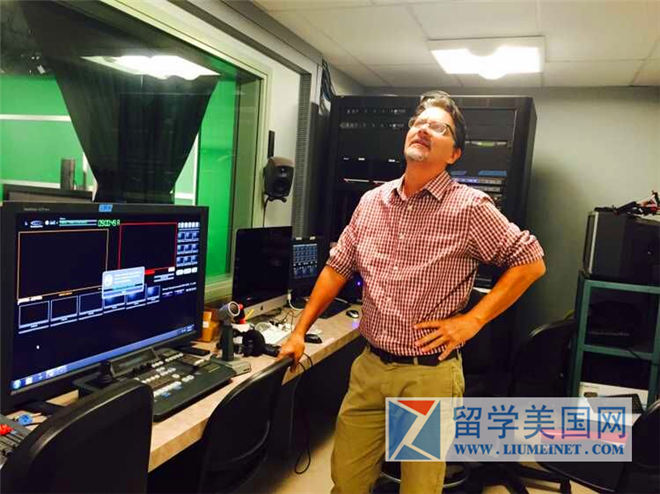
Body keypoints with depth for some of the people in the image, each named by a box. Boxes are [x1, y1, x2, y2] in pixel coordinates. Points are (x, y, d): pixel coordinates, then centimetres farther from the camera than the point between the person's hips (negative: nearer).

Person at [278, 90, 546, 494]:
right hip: (369, 368, 4)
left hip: (431, 374, -4)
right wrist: (300, 331, 9)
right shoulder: (372, 202, 5)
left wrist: (472, 319, -11)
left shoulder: (470, 207, -9)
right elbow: (337, 268, 12)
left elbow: (531, 262, -5)